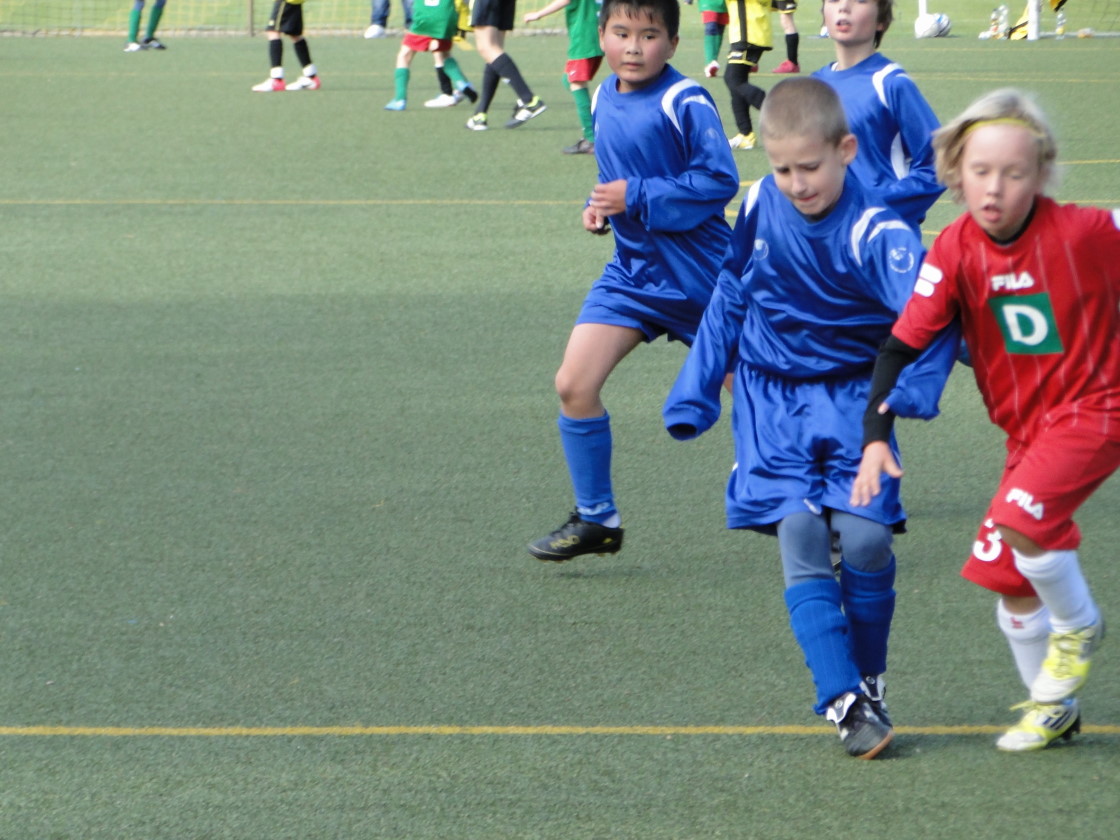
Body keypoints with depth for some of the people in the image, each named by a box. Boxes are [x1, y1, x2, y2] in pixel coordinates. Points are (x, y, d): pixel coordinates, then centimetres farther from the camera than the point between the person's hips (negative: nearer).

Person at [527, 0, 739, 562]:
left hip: (700, 275, -6)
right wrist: (600, 207, 2)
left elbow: (719, 179, -20)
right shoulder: (604, 99, 7)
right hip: (631, 272, 6)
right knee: (573, 383, -7)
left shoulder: (686, 103, -16)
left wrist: (636, 198, -22)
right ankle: (595, 520, 6)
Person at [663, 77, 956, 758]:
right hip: (771, 399, 3)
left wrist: (909, 392, -46)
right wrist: (695, 395, 15)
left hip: (850, 395, -3)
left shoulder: (874, 232, -21)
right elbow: (730, 299, 11)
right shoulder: (761, 207, -5)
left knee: (866, 535, -12)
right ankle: (844, 701, -14)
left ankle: (869, 682, 13)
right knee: (800, 534, -12)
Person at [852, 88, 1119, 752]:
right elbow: (905, 342, -12)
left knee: (1019, 519, -27)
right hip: (1026, 428, 5)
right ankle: (1055, 707, 29)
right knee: (1010, 584, 7)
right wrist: (876, 437, -20)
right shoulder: (957, 250, -12)